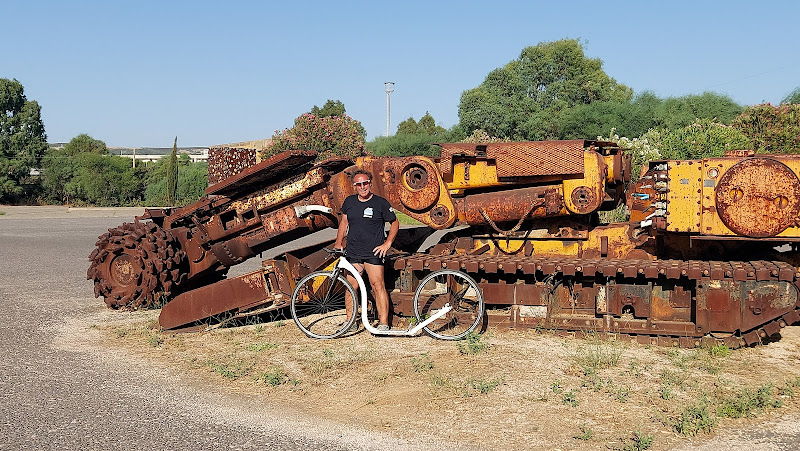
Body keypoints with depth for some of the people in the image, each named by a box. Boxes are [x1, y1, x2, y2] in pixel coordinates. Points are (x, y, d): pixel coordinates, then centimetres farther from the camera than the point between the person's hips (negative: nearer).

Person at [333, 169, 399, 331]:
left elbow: (395, 223, 5)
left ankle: (383, 323, -6)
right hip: (353, 253, 4)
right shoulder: (349, 202, 10)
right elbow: (344, 222, 23)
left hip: (373, 253, -4)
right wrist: (338, 244, 15)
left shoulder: (381, 203, -2)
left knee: (377, 285, -10)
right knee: (351, 287, 3)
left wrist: (387, 244, -4)